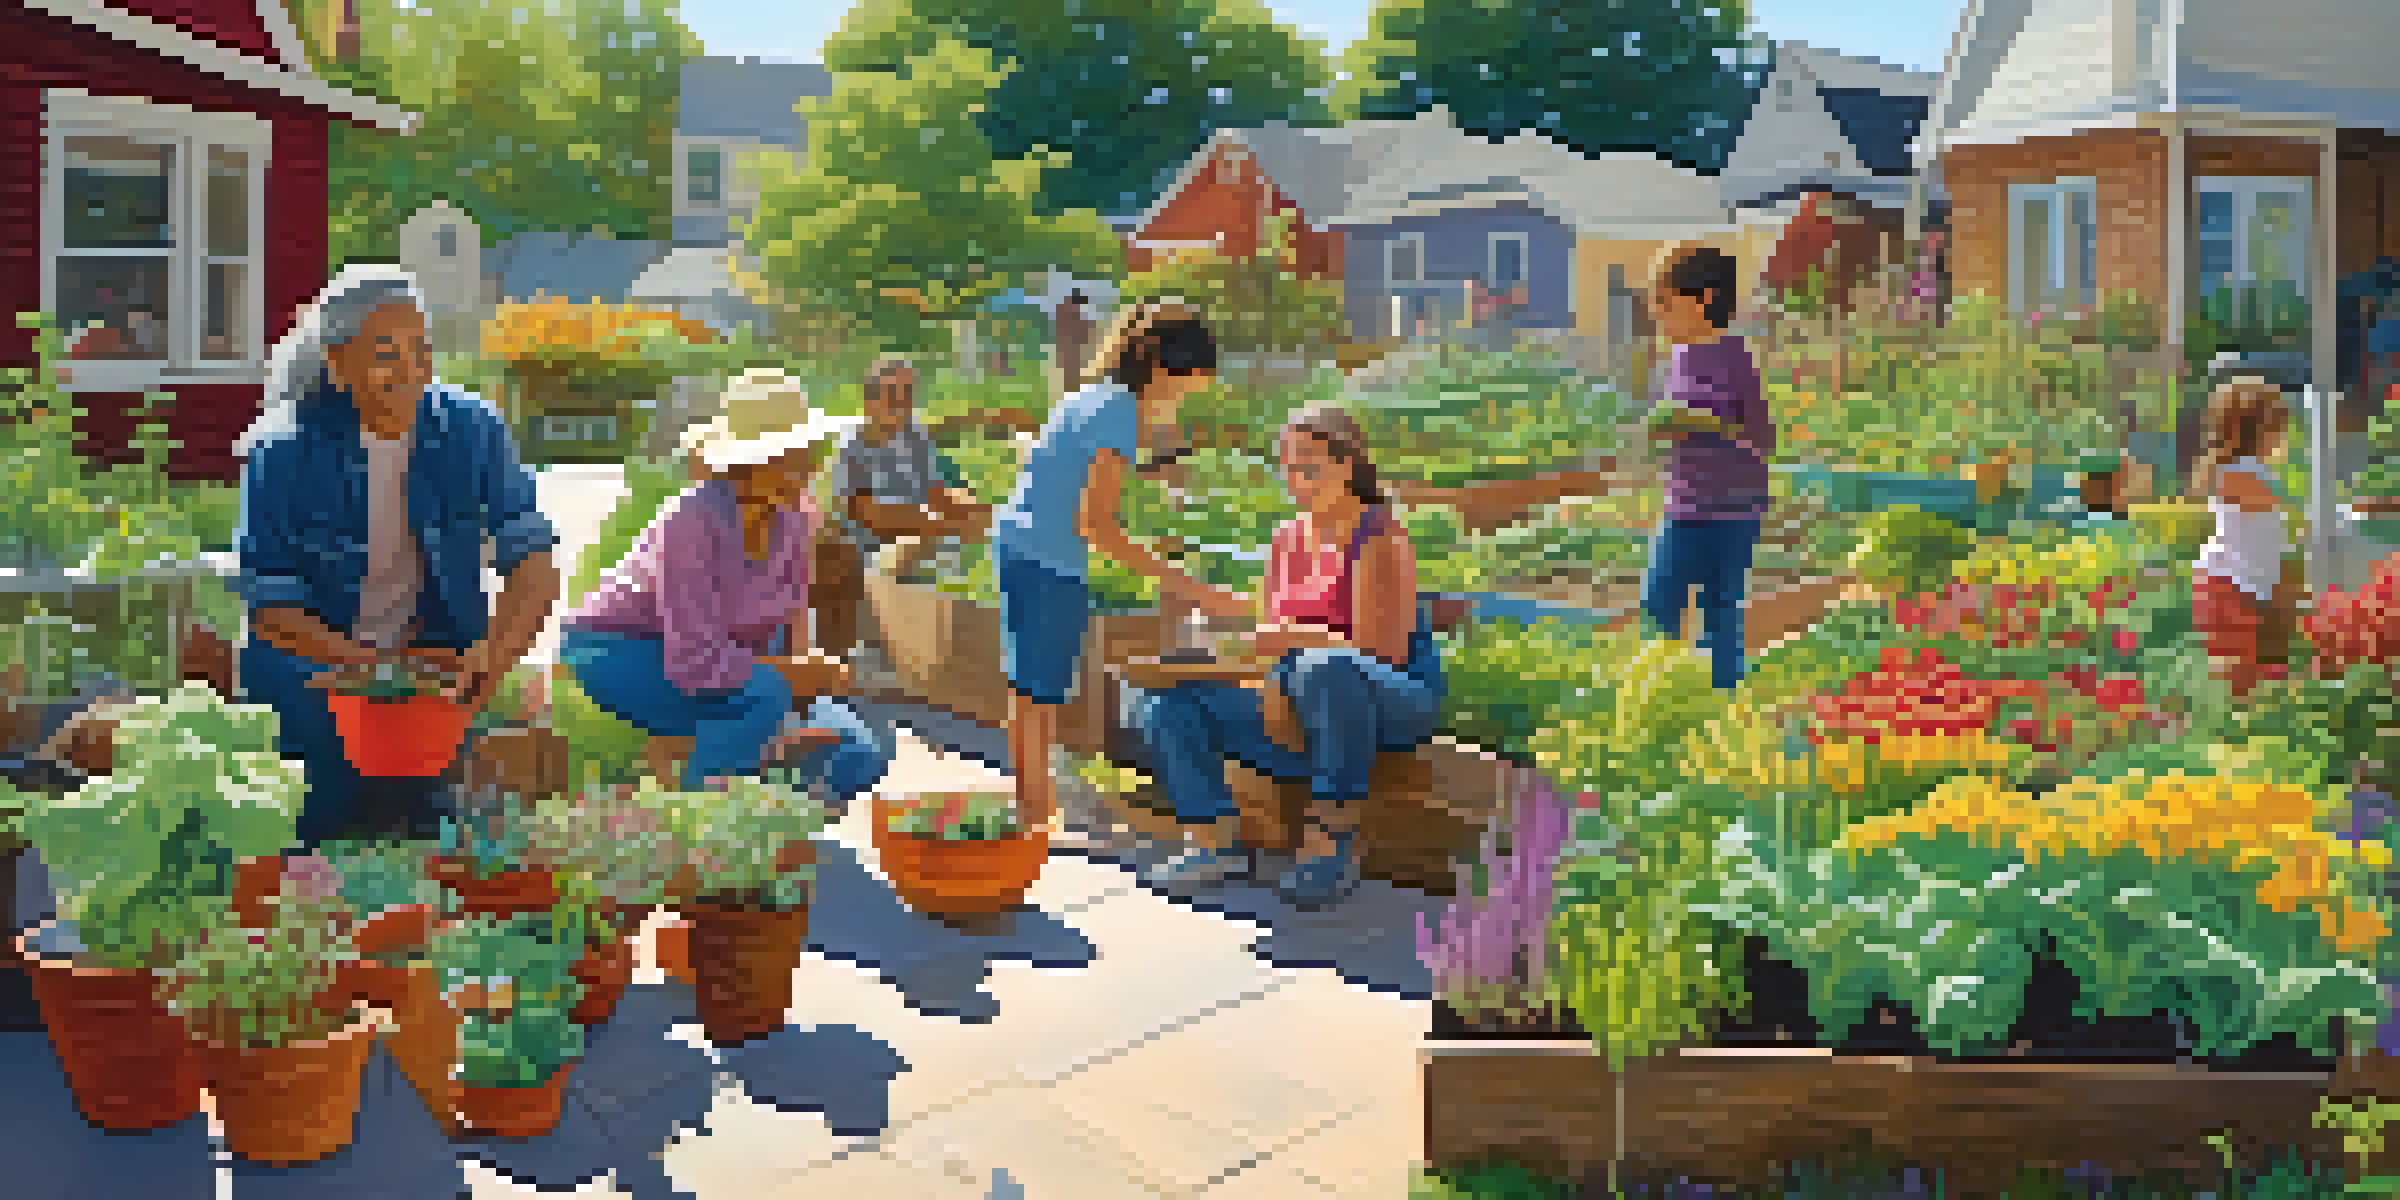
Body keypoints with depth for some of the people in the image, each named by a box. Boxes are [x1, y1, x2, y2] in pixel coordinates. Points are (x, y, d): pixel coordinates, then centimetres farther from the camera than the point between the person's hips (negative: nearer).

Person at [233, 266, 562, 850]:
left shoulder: (471, 430, -7)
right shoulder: (283, 451, -11)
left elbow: (536, 568, -13)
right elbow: (270, 609, -11)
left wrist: (493, 653, -34)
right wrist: (374, 666, -27)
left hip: (436, 659, 1)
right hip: (313, 666, -1)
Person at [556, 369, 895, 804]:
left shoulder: (796, 516, -10)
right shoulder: (692, 520, -31)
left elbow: (789, 627, 1)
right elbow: (696, 662, -34)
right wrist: (811, 673, -24)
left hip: (724, 660, 6)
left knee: (860, 757, -7)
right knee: (762, 697, -35)